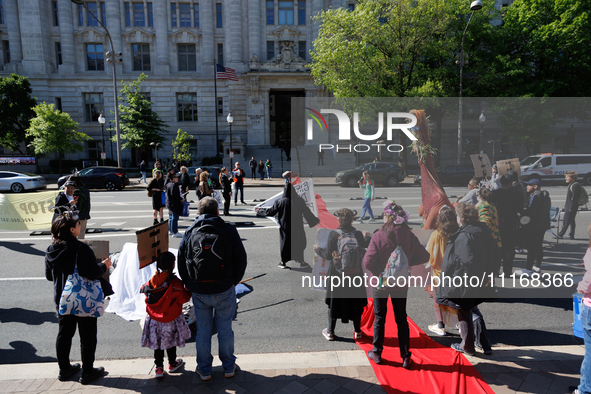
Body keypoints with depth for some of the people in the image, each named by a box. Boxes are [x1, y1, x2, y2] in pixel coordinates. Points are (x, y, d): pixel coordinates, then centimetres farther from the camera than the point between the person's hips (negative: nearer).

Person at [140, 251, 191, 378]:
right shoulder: (175, 283, -22)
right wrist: (188, 291, 0)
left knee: (157, 343, 16)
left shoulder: (153, 280, -9)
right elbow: (183, 299, -15)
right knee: (171, 341, 17)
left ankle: (158, 368, 22)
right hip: (170, 320, -3)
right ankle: (172, 364, 34)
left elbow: (144, 290, 7)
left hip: (154, 318, 3)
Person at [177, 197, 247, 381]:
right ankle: (229, 367, 28)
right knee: (225, 328, 13)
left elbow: (181, 262, 4)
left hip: (199, 292, 2)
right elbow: (241, 259, -5)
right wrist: (234, 281, 8)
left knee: (203, 330, 15)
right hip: (224, 290, -1)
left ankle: (204, 369, 29)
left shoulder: (189, 233, -2)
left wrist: (189, 284, 15)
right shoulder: (229, 230, -9)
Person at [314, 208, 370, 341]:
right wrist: (367, 237, 26)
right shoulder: (358, 234, -9)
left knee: (334, 302, 13)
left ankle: (330, 332, 23)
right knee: (355, 302, 17)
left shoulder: (333, 234, -16)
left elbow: (329, 255, -13)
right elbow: (366, 247, 6)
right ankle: (357, 331, 29)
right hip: (355, 274, 2)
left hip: (337, 273, -2)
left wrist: (318, 250, 7)